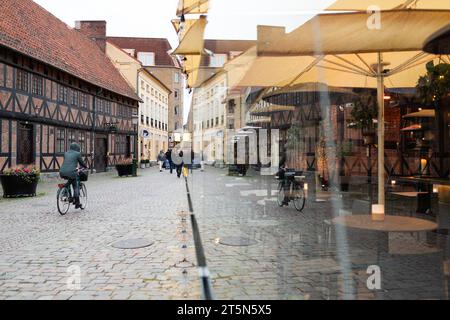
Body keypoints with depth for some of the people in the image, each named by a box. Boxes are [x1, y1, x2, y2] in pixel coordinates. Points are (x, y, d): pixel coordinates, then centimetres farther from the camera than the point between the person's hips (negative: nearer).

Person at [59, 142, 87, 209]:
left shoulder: (66, 153, 21)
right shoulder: (77, 154, 4)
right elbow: (81, 162, 12)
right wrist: (86, 167, 34)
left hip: (62, 173, 5)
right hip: (71, 172, -5)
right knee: (76, 188, 9)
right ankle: (77, 204, 11)